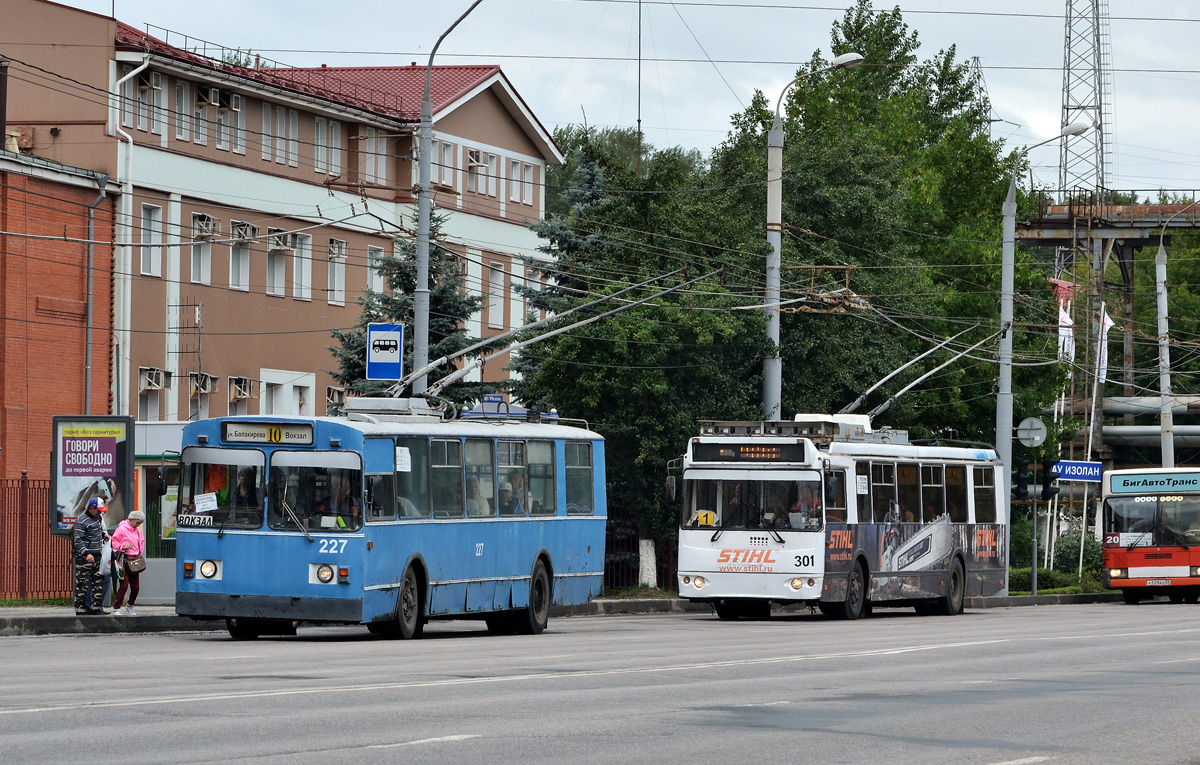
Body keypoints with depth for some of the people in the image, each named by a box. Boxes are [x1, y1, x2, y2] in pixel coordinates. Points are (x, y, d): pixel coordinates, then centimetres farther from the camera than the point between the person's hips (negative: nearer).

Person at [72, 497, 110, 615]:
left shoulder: (97, 518, 14)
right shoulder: (81, 521, -12)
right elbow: (78, 540, -18)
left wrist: (104, 534, 14)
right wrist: (86, 554, -27)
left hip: (97, 556, 8)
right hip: (84, 558, -8)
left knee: (98, 581, 8)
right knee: (83, 583, -5)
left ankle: (96, 607, 12)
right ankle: (80, 609, -2)